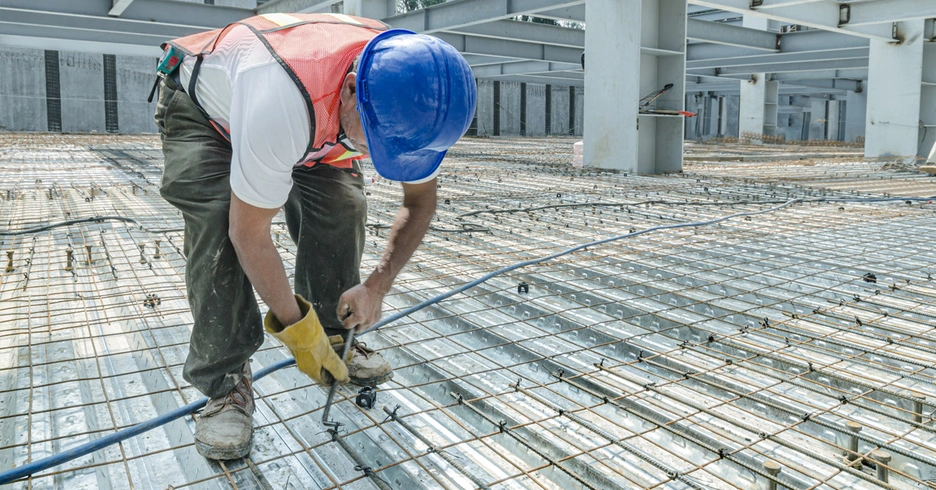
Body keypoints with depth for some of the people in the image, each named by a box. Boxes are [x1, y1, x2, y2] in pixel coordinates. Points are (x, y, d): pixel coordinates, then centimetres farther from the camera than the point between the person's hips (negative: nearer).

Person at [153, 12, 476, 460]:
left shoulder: (413, 96, -28)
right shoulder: (282, 102, -48)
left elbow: (420, 199, -11)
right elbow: (250, 236, -35)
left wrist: (377, 286, -19)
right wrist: (296, 330, -25)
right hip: (200, 106, -4)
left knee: (340, 204, -14)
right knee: (218, 221, -28)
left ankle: (335, 335, 7)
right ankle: (225, 381, -14)